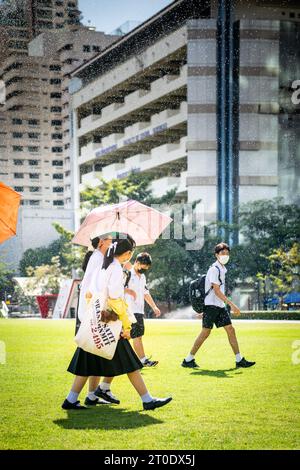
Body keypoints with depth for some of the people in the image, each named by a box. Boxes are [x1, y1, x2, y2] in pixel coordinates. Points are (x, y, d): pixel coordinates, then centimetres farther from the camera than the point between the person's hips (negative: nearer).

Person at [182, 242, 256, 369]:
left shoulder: (222, 269, 16)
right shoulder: (214, 269, -14)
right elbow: (216, 291, -20)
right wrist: (231, 304, -23)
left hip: (220, 306, 9)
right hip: (211, 305, -9)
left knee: (230, 329, 2)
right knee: (206, 332, -6)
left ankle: (239, 360, 4)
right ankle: (188, 360, 2)